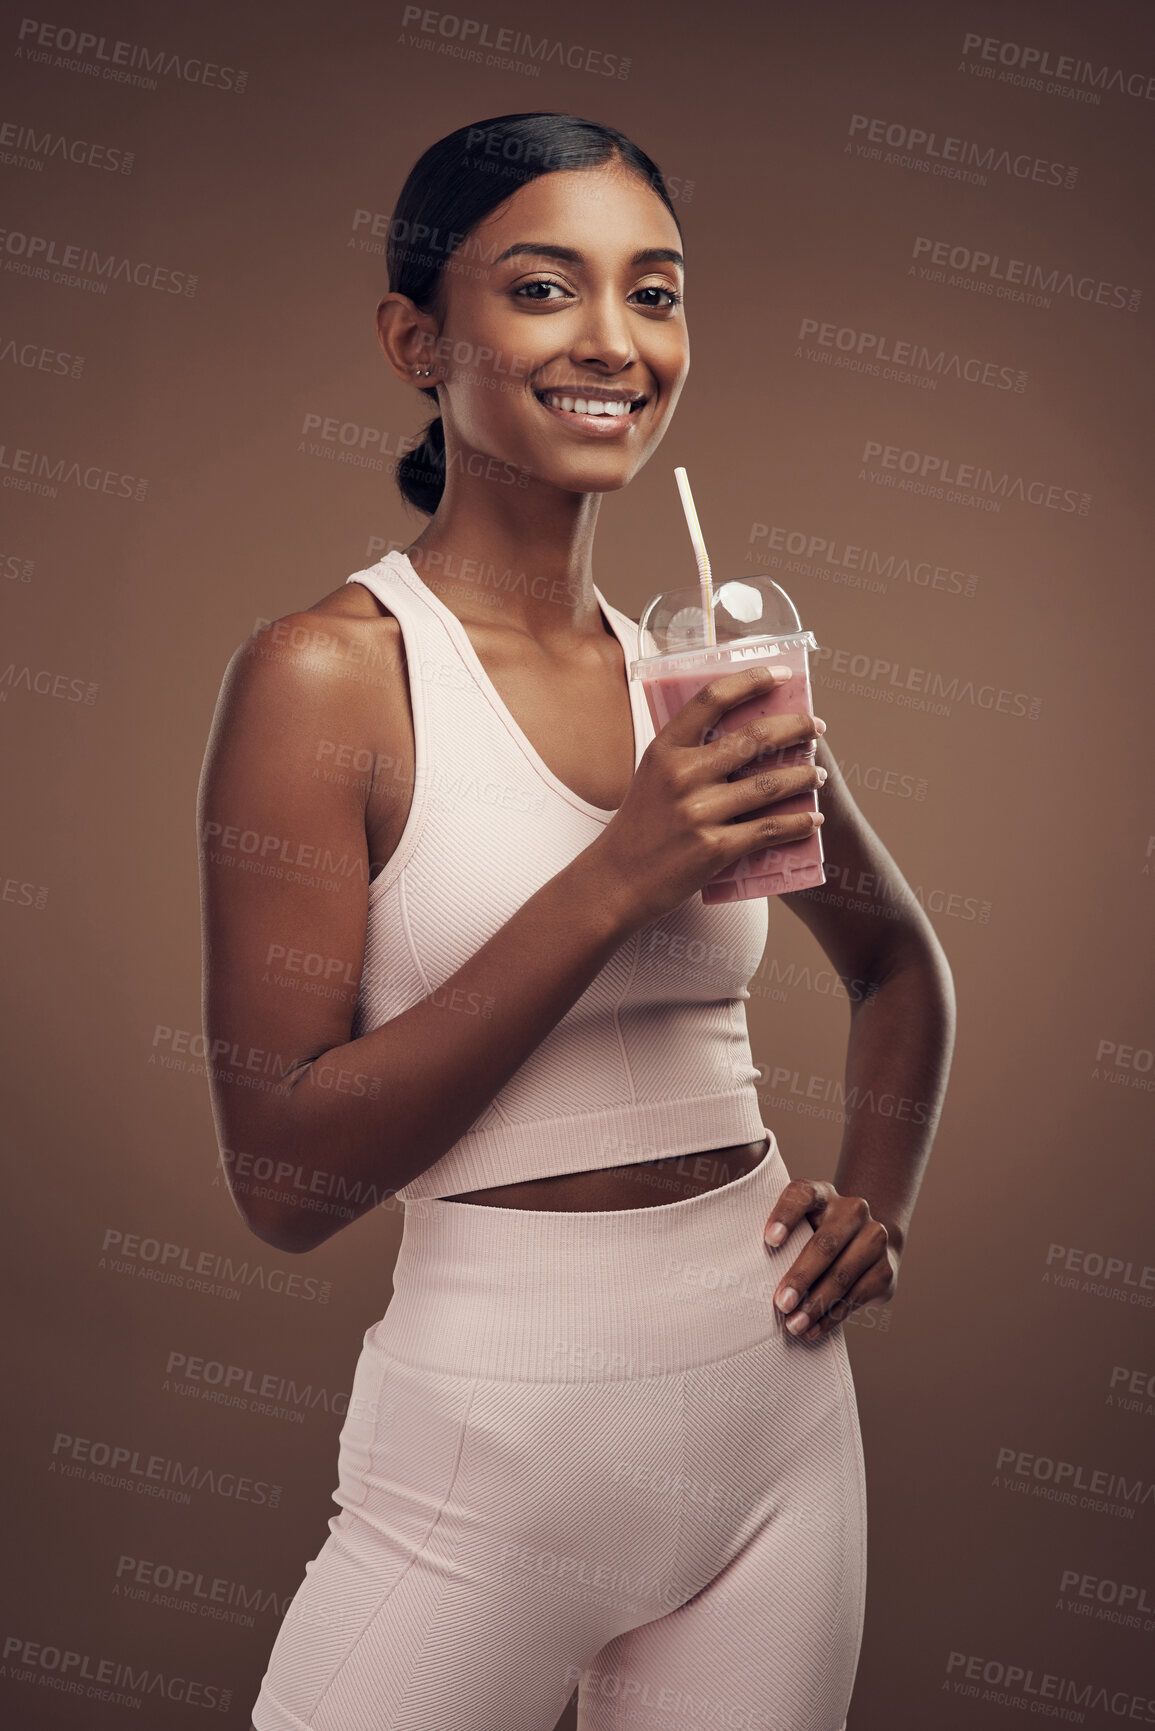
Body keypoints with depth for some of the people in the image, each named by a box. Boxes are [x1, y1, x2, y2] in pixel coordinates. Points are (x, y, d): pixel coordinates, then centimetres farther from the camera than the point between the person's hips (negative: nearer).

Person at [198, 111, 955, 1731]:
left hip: (777, 1402, 5)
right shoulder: (327, 673, -12)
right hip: (501, 1420, -5)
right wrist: (616, 881, -22)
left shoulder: (714, 668, 3)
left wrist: (879, 1190, 3)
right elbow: (283, 1175, -15)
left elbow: (900, 964, 21)